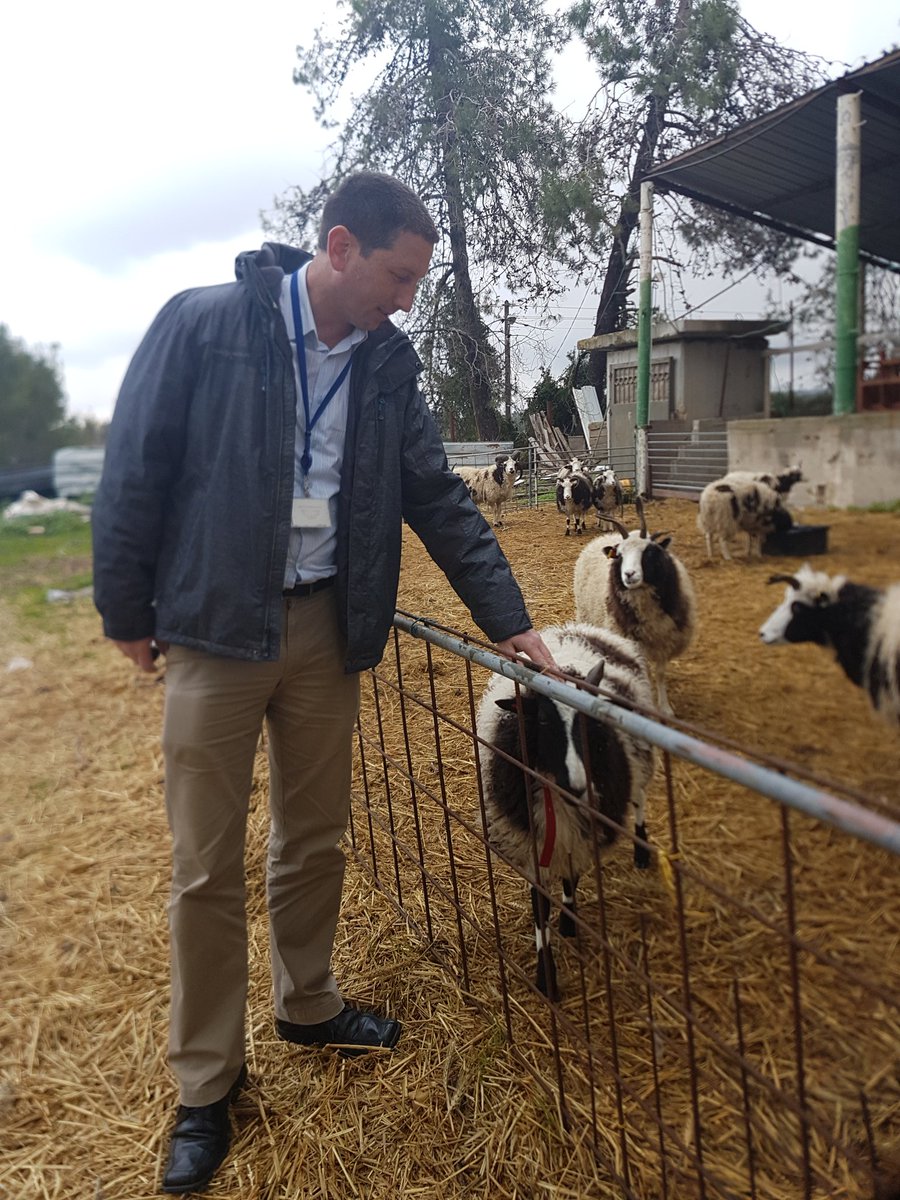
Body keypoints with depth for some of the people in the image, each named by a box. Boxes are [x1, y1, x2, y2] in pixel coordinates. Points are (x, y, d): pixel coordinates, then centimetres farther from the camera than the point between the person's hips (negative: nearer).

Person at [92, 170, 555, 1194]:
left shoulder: (386, 360, 5)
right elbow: (133, 470, -6)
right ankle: (206, 1081, 22)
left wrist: (508, 618, 1)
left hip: (326, 628, 4)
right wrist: (126, 610, -3)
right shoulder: (203, 324, -10)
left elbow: (438, 498, 5)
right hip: (215, 625, -4)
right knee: (207, 863, 4)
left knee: (313, 838, 16)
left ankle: (308, 1004, 40)